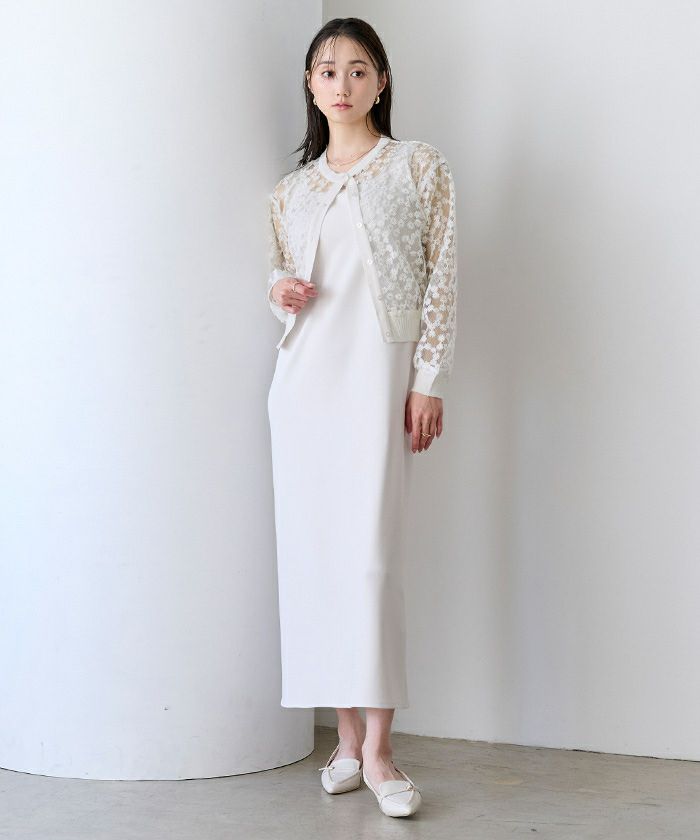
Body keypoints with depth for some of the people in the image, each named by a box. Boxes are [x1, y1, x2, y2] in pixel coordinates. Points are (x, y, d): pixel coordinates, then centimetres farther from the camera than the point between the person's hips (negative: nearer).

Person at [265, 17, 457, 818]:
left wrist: (428, 382, -7)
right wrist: (279, 293, 0)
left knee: (372, 551, -12)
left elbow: (442, 279, 1)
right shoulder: (289, 191, 17)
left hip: (376, 373, -4)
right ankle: (347, 733, 9)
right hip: (302, 375, 4)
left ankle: (377, 746, -7)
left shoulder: (419, 166, 6)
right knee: (314, 548, 1)